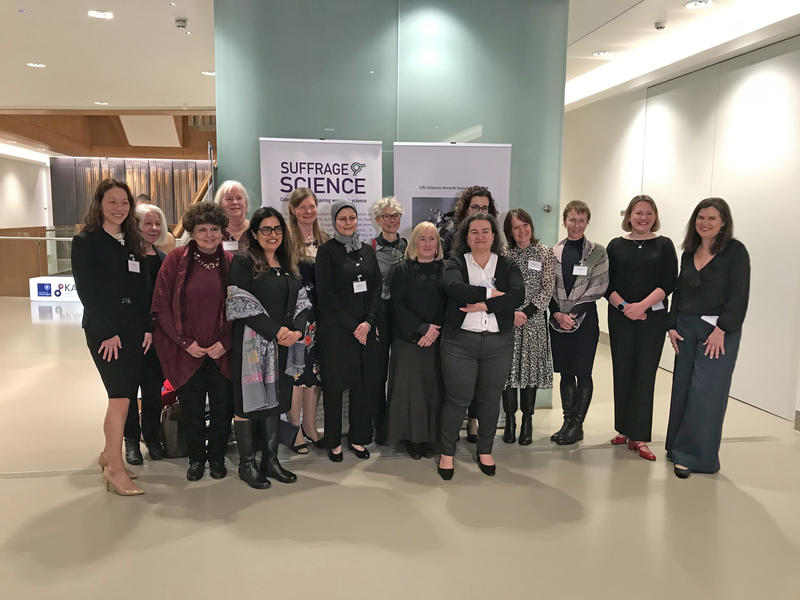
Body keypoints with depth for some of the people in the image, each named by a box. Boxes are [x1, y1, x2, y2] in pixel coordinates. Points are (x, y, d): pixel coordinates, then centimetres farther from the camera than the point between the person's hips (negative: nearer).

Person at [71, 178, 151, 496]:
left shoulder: (132, 242, 14)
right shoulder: (86, 242, -3)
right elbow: (86, 291, -9)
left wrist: (147, 327, 3)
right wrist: (108, 332, -14)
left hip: (133, 329, 6)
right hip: (103, 330, -6)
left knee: (124, 394, 8)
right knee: (121, 395, -10)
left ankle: (109, 454, 25)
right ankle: (115, 469, -2)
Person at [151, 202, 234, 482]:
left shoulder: (230, 262, 1)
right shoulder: (176, 259, -4)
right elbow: (162, 306, -4)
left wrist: (225, 342, -7)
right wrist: (185, 342, -9)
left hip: (221, 351, 1)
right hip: (186, 351, -1)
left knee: (223, 406, 7)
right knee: (191, 409, 8)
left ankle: (216, 457, 29)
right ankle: (196, 458, 30)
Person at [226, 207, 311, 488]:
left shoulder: (289, 265, 14)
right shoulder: (243, 263, -4)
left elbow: (301, 303, 11)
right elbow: (241, 305, -13)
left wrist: (297, 330, -8)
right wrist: (276, 330, -16)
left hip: (283, 346, 6)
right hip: (251, 344, -6)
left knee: (275, 401, 10)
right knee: (248, 401, 1)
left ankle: (270, 460, 21)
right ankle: (247, 464, 13)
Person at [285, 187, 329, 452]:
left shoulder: (324, 239, 11)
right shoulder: (287, 238, -5)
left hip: (319, 313, 6)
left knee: (316, 369, 11)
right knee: (296, 369, -3)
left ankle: (310, 425, 23)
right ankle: (295, 429, 9)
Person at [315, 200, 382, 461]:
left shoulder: (367, 250, 12)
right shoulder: (327, 251, -2)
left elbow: (377, 288, 7)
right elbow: (326, 294, -8)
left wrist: (368, 322, -7)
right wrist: (352, 327, -10)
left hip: (366, 329, 4)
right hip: (336, 329, -4)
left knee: (363, 385, 8)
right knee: (335, 386, 3)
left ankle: (358, 438, 22)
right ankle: (333, 441, 18)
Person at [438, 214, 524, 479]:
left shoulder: (508, 266, 8)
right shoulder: (455, 263, 4)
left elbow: (518, 295, -10)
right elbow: (454, 288, -18)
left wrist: (484, 305, -18)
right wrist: (490, 293, -16)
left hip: (499, 343, 2)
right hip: (460, 341, -2)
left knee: (490, 399, 12)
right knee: (457, 398, 2)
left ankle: (485, 451, 29)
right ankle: (447, 453, 18)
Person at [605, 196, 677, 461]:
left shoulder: (664, 245, 5)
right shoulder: (616, 245, 8)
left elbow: (669, 282, -5)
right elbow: (606, 282, 2)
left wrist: (642, 305, -17)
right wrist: (623, 305, -13)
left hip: (653, 317, -1)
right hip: (620, 317, 1)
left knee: (644, 374, -3)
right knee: (622, 372, 5)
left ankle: (639, 437, 1)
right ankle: (623, 429, 16)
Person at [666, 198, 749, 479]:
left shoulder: (735, 251, -5)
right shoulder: (689, 253, 12)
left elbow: (739, 295, -11)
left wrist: (722, 329, -16)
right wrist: (672, 326, 7)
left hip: (719, 331, -6)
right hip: (686, 329, 6)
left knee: (705, 390, -5)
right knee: (682, 388, 9)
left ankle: (694, 455, 3)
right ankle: (678, 447, 21)